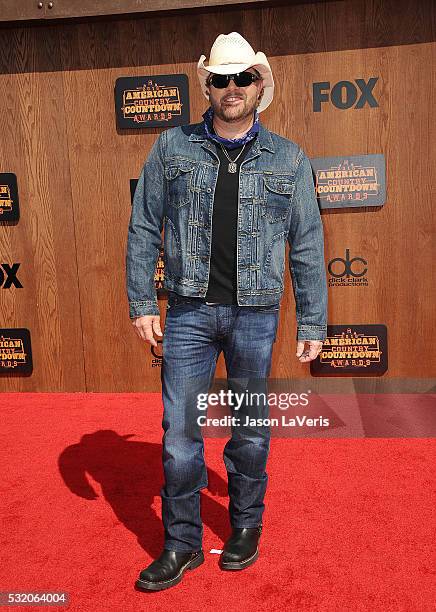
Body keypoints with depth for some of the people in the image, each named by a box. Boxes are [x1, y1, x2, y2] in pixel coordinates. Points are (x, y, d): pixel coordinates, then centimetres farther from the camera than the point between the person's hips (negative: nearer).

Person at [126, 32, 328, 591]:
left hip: (255, 314, 0)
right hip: (188, 311, 1)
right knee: (179, 431, 4)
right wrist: (141, 302, 0)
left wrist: (312, 323, 2)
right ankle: (181, 544, 23)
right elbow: (143, 229, 7)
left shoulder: (288, 159, 6)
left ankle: (246, 527, 34)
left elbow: (307, 246, 5)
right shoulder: (172, 147, 6)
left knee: (251, 429, 11)